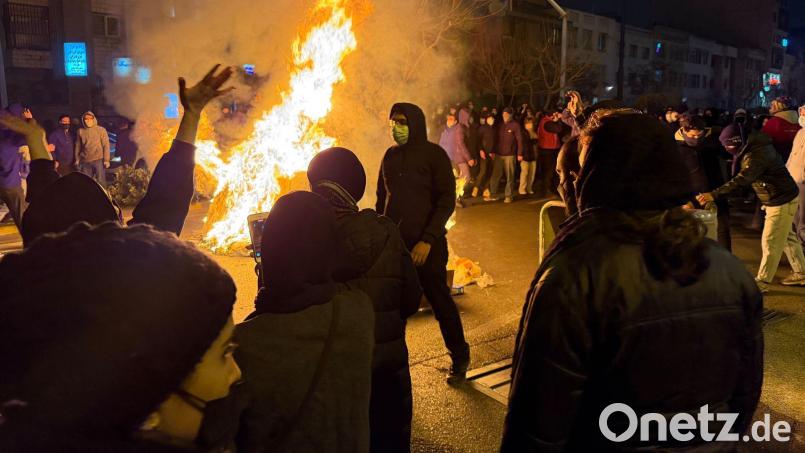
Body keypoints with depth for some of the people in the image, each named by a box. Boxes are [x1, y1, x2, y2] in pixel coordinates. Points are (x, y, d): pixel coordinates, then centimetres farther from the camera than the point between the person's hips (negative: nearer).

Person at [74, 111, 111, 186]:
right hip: (85, 161, 3)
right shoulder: (80, 131, 9)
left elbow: (106, 145, -2)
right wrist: (77, 159, 11)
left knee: (101, 181, -3)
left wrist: (106, 160, -7)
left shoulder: (101, 130, 0)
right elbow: (78, 146, 16)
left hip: (98, 160, -3)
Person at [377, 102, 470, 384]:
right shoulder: (390, 155, 10)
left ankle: (459, 358, 22)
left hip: (425, 243, -4)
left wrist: (428, 240, -17)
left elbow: (447, 201, -10)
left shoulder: (434, 155, -6)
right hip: (393, 241, 4)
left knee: (440, 300, 5)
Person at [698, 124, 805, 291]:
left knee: (770, 243, -3)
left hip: (781, 201, -10)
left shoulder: (755, 155, -29)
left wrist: (713, 194, -44)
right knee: (788, 237, 21)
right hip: (781, 198, 10)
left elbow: (741, 181, -40)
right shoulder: (756, 146, 2)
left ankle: (761, 282, 5)